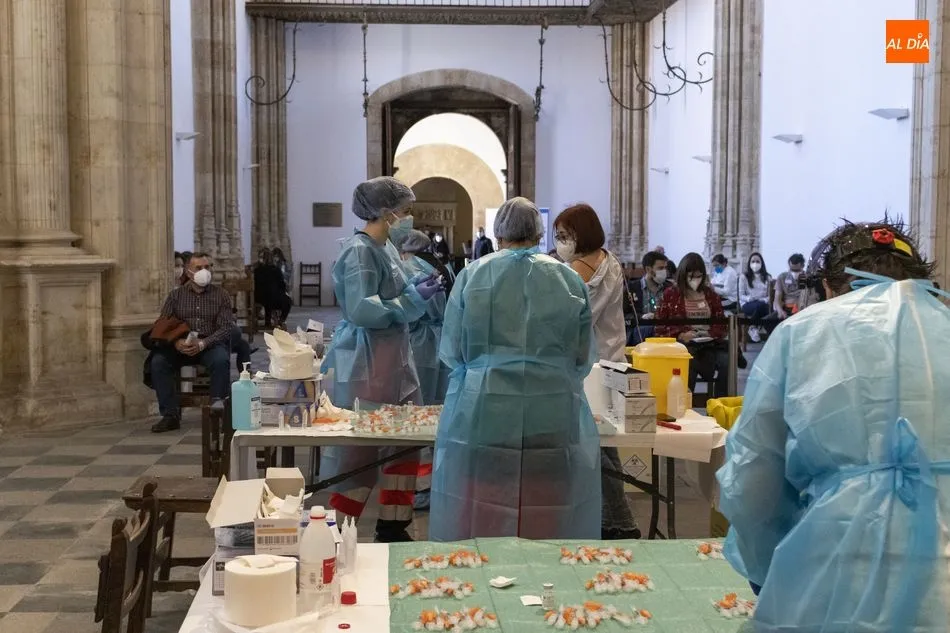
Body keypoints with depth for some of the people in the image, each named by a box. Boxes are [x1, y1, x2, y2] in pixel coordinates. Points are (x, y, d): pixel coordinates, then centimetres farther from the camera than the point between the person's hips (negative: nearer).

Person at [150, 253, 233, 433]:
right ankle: (171, 415, -20)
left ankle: (218, 409, -21)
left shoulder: (220, 294, 5)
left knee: (221, 360, -34)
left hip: (210, 344, -2)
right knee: (158, 361, -25)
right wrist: (176, 342, -19)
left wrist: (203, 344, -20)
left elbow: (227, 326, -4)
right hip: (180, 346, 2)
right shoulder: (176, 295, 10)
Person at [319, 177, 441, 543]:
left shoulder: (384, 248, 12)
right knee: (356, 450, -1)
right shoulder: (360, 251, -17)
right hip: (364, 364, -9)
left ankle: (392, 527, 22)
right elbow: (363, 311, -24)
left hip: (392, 360, 9)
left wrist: (418, 290, 7)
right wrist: (414, 298, -18)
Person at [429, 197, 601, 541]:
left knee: (479, 517, 8)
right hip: (553, 418, 1)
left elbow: (451, 351, 4)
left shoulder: (472, 275, 1)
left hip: (481, 413, 0)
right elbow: (582, 358, 9)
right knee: (548, 523, 8)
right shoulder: (569, 279, 4)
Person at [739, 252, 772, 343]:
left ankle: (753, 328, -16)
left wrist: (764, 300, -13)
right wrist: (750, 298, -19)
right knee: (759, 305, -38)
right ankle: (753, 328, -16)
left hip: (763, 304, 2)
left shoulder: (767, 277, 16)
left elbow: (770, 295, 10)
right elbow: (741, 296, 2)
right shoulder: (744, 277, 8)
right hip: (748, 305, -2)